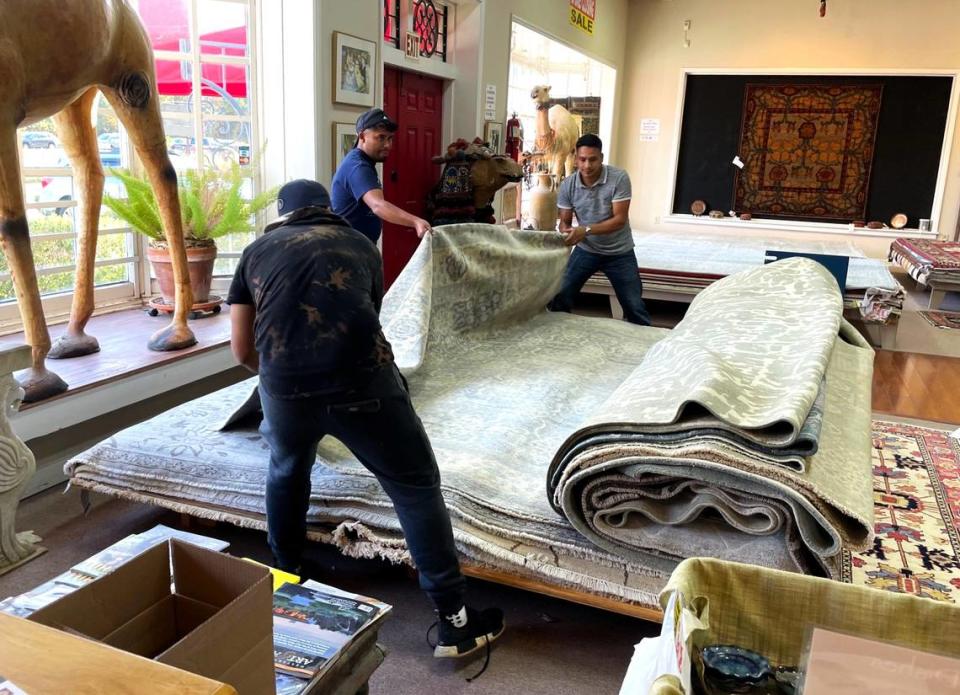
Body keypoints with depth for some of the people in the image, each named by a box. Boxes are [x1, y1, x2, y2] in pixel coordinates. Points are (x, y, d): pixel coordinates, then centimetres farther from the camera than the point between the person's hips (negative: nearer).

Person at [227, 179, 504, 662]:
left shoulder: (257, 251, 23)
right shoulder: (361, 246, 24)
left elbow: (241, 349, 23)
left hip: (284, 387, 2)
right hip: (361, 379, -1)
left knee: (286, 472, 31)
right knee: (416, 488, 12)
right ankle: (454, 623, 17)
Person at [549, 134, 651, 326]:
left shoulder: (619, 178, -20)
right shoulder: (567, 185, -11)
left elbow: (620, 219, -24)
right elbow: (565, 221, -2)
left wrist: (587, 230, -37)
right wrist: (566, 234, -27)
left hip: (619, 252, -2)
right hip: (586, 250, 2)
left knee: (634, 306, 3)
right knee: (560, 295, -3)